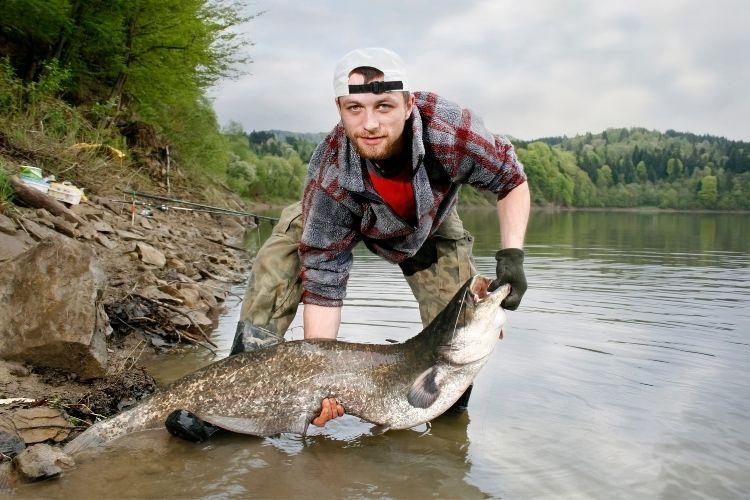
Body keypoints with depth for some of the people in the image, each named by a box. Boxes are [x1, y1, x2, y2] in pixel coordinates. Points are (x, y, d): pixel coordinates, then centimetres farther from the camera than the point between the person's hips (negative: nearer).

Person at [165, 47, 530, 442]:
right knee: (276, 264, -22)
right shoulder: (331, 178, -40)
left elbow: (513, 181, -20)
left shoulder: (452, 129, -41)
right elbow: (323, 282, -34)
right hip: (340, 218, -1)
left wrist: (511, 255, -33)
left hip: (431, 225, 2)